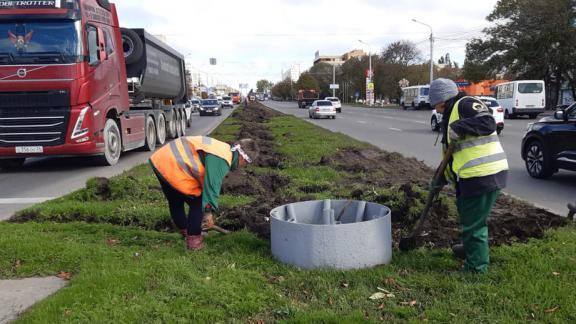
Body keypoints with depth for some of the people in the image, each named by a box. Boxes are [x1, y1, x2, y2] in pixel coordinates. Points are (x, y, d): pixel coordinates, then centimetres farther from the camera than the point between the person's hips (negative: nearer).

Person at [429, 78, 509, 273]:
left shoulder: (465, 104, -9)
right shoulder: (450, 116, 21)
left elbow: (488, 123, -25)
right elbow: (451, 151, 25)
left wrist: (459, 127, -25)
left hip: (484, 175, -11)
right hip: (473, 176, 11)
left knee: (474, 222, -1)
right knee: (468, 215, 27)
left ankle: (476, 268, 11)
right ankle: (471, 248, 48)